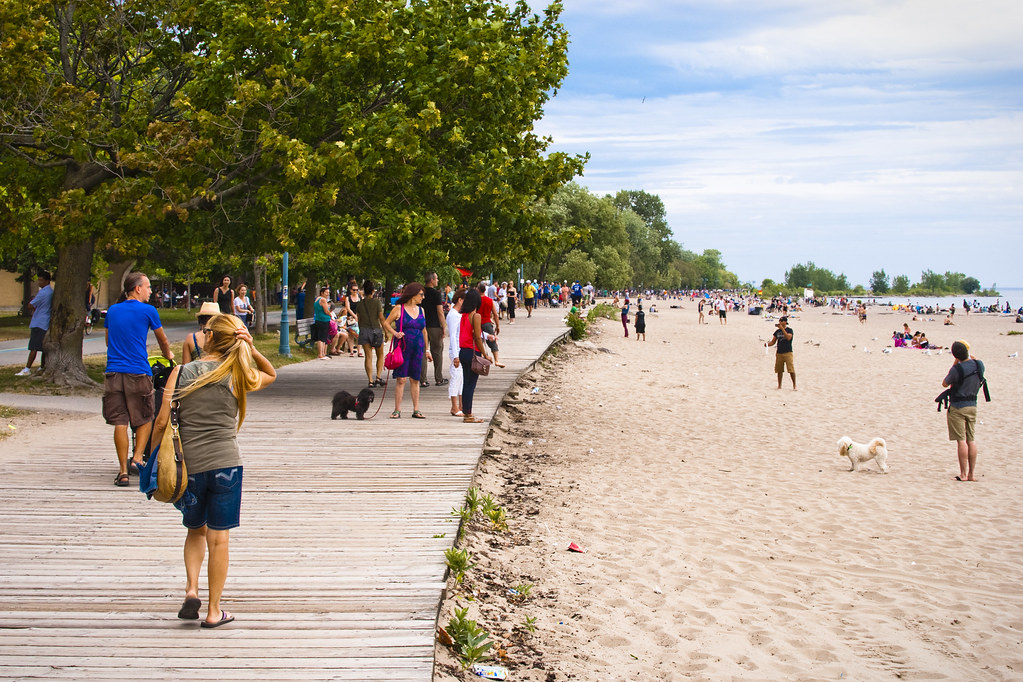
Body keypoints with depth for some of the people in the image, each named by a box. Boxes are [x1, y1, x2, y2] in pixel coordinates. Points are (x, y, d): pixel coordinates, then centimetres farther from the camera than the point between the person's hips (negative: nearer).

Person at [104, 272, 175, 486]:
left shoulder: (112, 310, 14)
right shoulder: (148, 311, 0)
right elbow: (162, 340, 15)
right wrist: (168, 354, 37)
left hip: (113, 372, 4)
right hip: (138, 372, -4)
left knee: (120, 422, 3)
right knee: (145, 419, 11)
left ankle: (123, 471, 3)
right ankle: (137, 458, -1)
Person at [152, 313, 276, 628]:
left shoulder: (181, 372, -1)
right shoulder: (237, 377, -2)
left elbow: (162, 422, -4)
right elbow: (271, 375, 18)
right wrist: (252, 351, 1)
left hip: (188, 464, 1)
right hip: (225, 463, -1)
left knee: (195, 530, 22)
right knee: (218, 538, 5)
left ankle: (191, 589, 4)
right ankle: (213, 611, 9)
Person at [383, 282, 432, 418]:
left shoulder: (421, 310, 14)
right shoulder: (399, 308, -1)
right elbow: (386, 323, 2)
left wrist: (427, 350, 19)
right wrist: (395, 333, -15)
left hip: (417, 349, 5)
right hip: (402, 348, -5)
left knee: (415, 379, 7)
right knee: (401, 379, -7)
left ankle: (416, 410, 11)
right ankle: (397, 410, -2)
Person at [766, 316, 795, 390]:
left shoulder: (789, 330, -3)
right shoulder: (777, 331, 11)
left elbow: (788, 338, -21)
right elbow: (773, 342, 14)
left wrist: (782, 328, -22)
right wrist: (767, 344, -6)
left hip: (788, 352, -5)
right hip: (779, 353, 5)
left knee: (791, 370, -9)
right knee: (779, 370, 7)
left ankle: (794, 386, -2)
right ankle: (779, 386, 17)